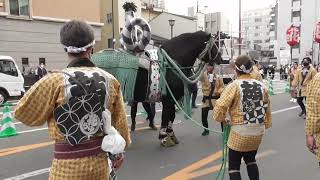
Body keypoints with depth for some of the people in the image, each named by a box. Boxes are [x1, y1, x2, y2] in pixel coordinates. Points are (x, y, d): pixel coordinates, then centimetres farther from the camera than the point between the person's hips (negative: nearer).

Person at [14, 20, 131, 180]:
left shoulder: (54, 81, -17)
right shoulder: (110, 80, -5)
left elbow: (23, 113, -4)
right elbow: (120, 121, 3)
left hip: (68, 164, -3)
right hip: (100, 160, 4)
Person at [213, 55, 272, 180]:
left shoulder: (234, 86, -13)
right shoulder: (261, 86, 3)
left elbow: (219, 107, -22)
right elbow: (267, 109, 11)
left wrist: (222, 119, -2)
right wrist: (265, 125, 24)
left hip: (240, 132, -5)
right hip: (258, 132, 6)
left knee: (234, 165, 10)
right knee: (251, 160, 28)